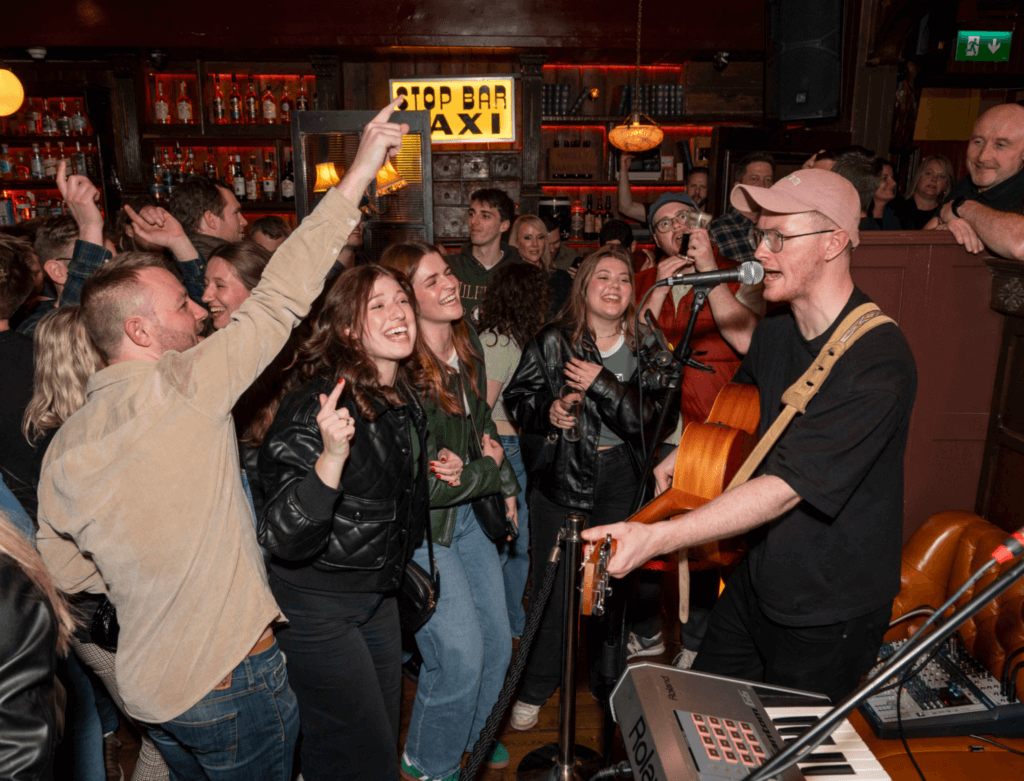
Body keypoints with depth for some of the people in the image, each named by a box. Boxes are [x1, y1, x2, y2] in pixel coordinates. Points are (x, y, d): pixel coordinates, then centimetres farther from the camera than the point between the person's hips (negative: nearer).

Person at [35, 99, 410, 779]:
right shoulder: (181, 388, -21)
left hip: (149, 685, 7)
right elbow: (280, 298, -22)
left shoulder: (63, 449, 0)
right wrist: (358, 175, -18)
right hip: (231, 678, -6)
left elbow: (63, 572, 8)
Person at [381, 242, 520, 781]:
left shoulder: (468, 345, 0)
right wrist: (491, 471, -13)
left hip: (468, 513, 8)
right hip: (418, 528, -7)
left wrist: (505, 484, 4)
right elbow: (423, 485, -26)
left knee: (497, 640, 17)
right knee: (460, 654, -3)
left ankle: (471, 733, 46)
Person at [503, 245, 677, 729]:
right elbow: (516, 398, 5)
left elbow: (655, 418, -10)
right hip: (561, 475, -1)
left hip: (621, 477, 1)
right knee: (552, 588, 5)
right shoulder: (553, 341, -3)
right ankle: (534, 690, 25)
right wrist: (547, 412, -15)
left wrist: (601, 384, -18)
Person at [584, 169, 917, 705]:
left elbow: (787, 487, -34)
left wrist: (656, 537, -39)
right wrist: (684, 455, 8)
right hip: (756, 579, 7)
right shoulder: (776, 330, -2)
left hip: (829, 616, -7)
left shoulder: (878, 360, -28)